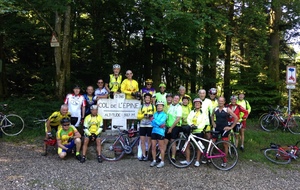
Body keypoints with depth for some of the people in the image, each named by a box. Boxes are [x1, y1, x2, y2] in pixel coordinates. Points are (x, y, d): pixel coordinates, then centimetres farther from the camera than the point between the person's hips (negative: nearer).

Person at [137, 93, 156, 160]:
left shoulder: (153, 106, 6)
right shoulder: (141, 106, 11)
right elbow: (138, 116, 6)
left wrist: (151, 115, -18)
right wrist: (144, 115, -11)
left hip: (150, 125, -2)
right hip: (142, 125, 2)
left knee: (149, 141, 3)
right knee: (142, 141, 2)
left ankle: (148, 155, 12)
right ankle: (143, 155, 11)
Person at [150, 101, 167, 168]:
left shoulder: (164, 115, -3)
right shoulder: (155, 114, 12)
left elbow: (160, 122, -15)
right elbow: (152, 124, 3)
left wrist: (153, 120, -3)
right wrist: (159, 125, -10)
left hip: (160, 132, -5)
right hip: (154, 131, 5)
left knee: (161, 147, 1)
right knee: (153, 147, 8)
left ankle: (162, 161, 9)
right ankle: (154, 161, 19)